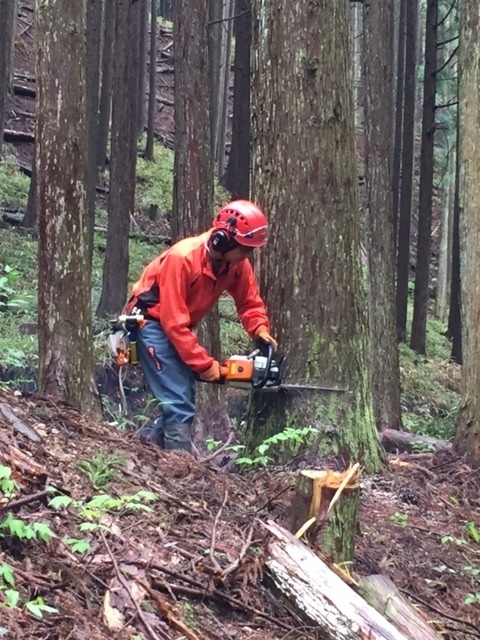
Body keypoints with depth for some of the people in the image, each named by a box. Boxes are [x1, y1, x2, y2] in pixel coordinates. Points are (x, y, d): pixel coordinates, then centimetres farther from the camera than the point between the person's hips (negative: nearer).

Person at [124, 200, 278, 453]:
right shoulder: (182, 258, -31)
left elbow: (249, 301, 2)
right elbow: (174, 322, -30)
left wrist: (260, 330, -19)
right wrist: (204, 364, -26)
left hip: (179, 326, 8)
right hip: (152, 323, -8)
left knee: (182, 401, 8)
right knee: (180, 405, -16)